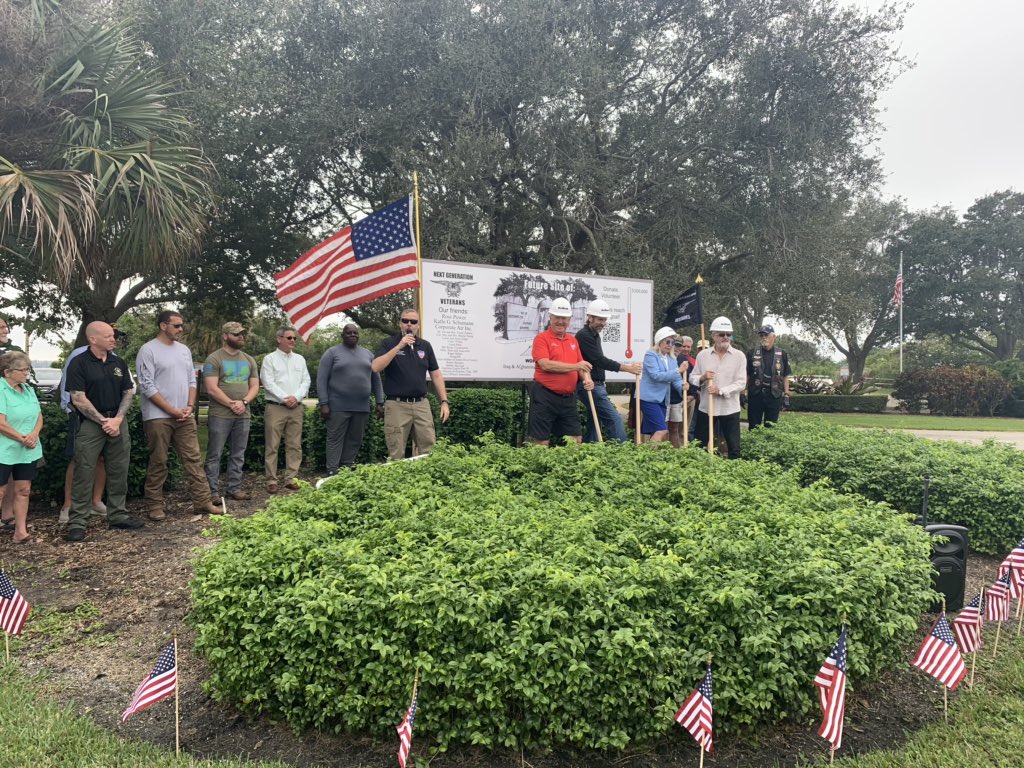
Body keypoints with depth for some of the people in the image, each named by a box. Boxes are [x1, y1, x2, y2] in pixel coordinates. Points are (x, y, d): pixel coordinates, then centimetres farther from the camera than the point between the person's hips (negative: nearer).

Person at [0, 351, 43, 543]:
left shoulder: (28, 389, 10)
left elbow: (39, 416, 10)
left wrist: (34, 434, -9)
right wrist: (21, 438, -12)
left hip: (28, 451, 7)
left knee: (23, 490, 7)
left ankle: (21, 531, 13)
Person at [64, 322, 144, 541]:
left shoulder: (119, 363, 10)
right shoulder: (79, 364, -6)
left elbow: (128, 393, 10)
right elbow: (78, 399, -10)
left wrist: (117, 419, -4)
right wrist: (103, 421, -12)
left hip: (118, 422, 5)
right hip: (91, 424, -5)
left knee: (119, 472, 9)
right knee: (84, 473, -2)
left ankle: (117, 515, 21)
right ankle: (77, 523, 4)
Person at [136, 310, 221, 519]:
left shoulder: (184, 350, 13)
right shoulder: (148, 350, -7)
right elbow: (147, 386, -12)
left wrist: (190, 406, 0)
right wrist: (171, 410, -13)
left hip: (185, 416, 6)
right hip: (158, 417, -6)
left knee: (193, 458, 4)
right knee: (158, 462, 2)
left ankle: (203, 501, 7)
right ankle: (155, 506, 12)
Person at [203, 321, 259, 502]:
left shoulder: (249, 360, 14)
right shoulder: (214, 359, -3)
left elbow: (255, 386, 10)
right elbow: (212, 389, -11)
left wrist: (244, 402, -8)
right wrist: (231, 404, -13)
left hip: (243, 415, 5)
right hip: (220, 415, -5)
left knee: (238, 455, 10)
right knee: (214, 455, -2)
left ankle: (235, 489, 18)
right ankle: (213, 492, 3)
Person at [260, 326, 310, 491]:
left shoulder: (300, 359, 14)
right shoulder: (270, 359, 1)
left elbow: (306, 381, 8)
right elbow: (268, 383, -8)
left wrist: (296, 397, -8)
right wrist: (285, 398, -14)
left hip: (296, 408, 4)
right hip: (275, 408, -4)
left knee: (294, 446, 5)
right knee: (272, 446, -1)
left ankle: (290, 478, 12)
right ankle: (272, 480, 4)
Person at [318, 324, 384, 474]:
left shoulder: (367, 354, 15)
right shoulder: (332, 353, 2)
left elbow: (376, 380, 17)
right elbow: (321, 380, -3)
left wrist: (380, 402, 10)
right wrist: (324, 404, -10)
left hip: (362, 407, 4)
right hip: (338, 407, -4)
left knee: (355, 440, 7)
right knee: (335, 439, -2)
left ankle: (348, 469, 15)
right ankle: (332, 472, 0)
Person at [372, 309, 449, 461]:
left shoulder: (425, 346, 10)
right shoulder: (388, 344, 0)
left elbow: (436, 375, 13)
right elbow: (375, 367, -17)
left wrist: (444, 401, 5)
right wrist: (398, 347, -21)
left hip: (422, 404, 3)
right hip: (397, 405, -3)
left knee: (430, 452, 4)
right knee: (396, 456, 2)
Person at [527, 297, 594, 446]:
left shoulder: (573, 340, 14)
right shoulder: (542, 338, -6)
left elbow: (581, 365, 20)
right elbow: (545, 365, -19)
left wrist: (587, 379, -2)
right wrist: (575, 366, -15)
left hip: (569, 398, 6)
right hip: (545, 397, -6)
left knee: (576, 439, 10)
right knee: (541, 442, -1)